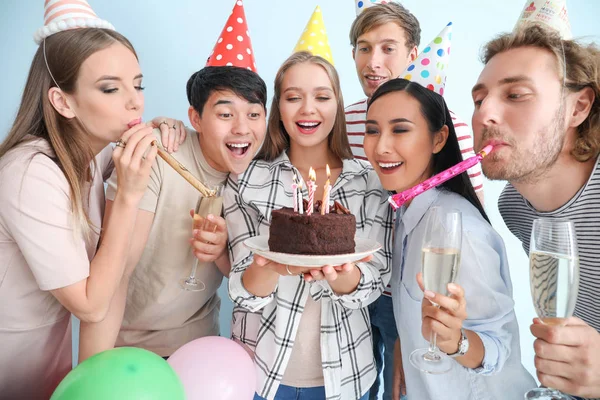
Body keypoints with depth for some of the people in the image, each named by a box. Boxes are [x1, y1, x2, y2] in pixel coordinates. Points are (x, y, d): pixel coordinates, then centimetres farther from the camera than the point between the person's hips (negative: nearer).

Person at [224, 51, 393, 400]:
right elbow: (245, 293, -11)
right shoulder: (246, 181, -8)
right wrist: (274, 265, -32)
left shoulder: (374, 183, -7)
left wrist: (339, 272, -30)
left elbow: (373, 286, -9)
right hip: (262, 368, 0)